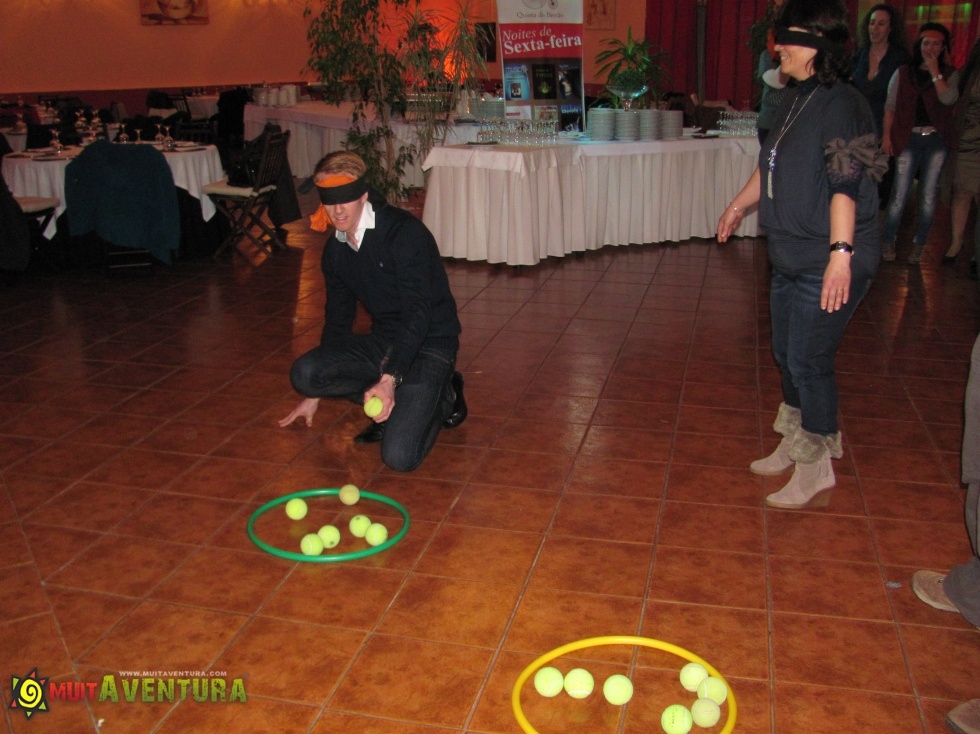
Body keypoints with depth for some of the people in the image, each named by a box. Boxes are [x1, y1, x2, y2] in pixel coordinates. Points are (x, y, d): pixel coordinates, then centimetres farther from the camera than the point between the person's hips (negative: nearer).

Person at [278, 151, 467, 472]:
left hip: (429, 344, -7)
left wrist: (389, 378, -35)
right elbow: (338, 321, 16)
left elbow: (417, 313, -24)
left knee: (399, 456, -23)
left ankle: (443, 397, 7)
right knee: (304, 374, -19)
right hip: (383, 341, 7)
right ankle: (392, 404, 0)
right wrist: (315, 393, 22)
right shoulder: (335, 249, 6)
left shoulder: (405, 232, -18)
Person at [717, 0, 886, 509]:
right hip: (790, 258, 9)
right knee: (787, 354, 16)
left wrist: (841, 252, -30)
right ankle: (795, 446, 34)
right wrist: (739, 205, 35)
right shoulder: (798, 100, 12)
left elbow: (846, 184, -24)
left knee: (808, 360, -4)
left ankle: (816, 475, 10)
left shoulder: (842, 105, -16)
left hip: (826, 264, -9)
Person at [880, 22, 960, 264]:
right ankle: (888, 242, 8)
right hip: (909, 138, -1)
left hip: (937, 139, 1)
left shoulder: (950, 74, 6)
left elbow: (949, 99, -12)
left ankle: (918, 245, 15)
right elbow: (890, 106, 7)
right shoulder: (903, 72, 7)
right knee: (899, 195, -6)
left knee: (928, 197, 5)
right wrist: (886, 135, -2)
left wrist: (935, 71, -12)